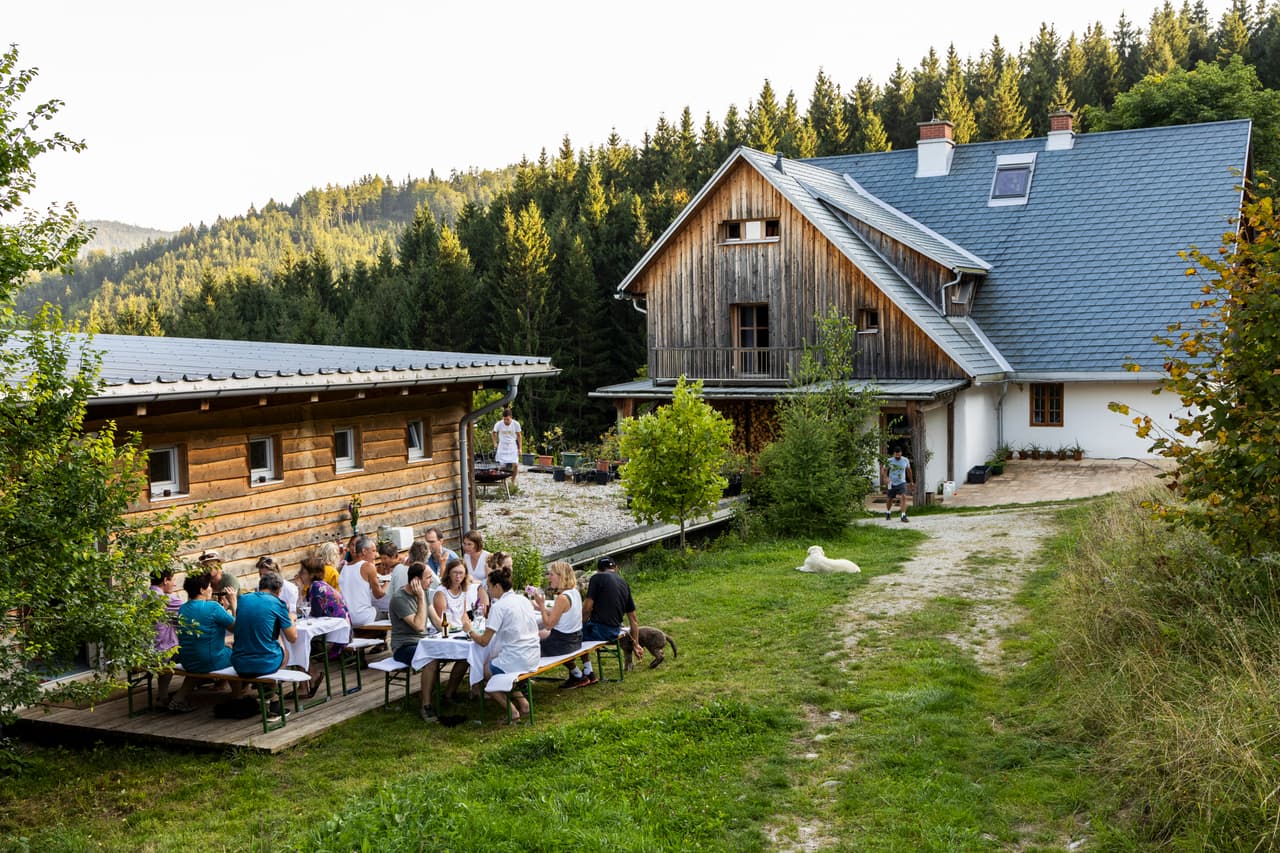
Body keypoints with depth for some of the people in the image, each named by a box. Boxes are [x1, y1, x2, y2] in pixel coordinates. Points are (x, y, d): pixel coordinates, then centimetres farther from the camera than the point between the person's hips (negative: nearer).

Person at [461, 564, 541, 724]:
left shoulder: (499, 606, -13)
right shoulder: (524, 600, 9)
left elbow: (484, 641, -12)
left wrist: (470, 630, 6)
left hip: (515, 661, -8)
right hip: (533, 658, 8)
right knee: (492, 665, 28)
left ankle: (511, 711, 2)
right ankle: (521, 702, 16)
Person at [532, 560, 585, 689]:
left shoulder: (562, 598, -24)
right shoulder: (575, 592, 3)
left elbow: (548, 625, -20)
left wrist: (541, 605, -14)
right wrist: (541, 608, 6)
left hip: (563, 643, -9)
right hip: (575, 639, 9)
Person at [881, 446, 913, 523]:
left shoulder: (906, 460, -4)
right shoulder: (889, 461, -10)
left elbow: (908, 470, 12)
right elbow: (884, 470, -6)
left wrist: (910, 481, 20)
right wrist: (886, 478, -26)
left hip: (902, 483, 0)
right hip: (892, 483, 0)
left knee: (904, 497, -21)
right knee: (890, 499, 13)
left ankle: (903, 516, -22)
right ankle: (888, 512, 43)